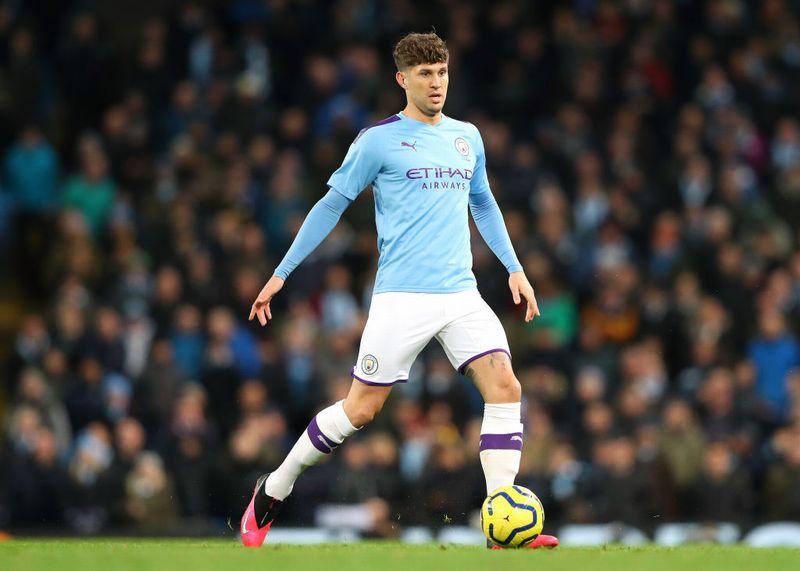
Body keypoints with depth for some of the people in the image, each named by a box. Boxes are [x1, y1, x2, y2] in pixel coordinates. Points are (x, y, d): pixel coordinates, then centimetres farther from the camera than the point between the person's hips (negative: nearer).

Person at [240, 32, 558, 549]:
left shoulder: (467, 138, 14)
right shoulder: (378, 140, -1)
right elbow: (332, 205, 4)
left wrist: (514, 268, 20)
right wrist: (281, 273, 3)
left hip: (461, 293, 5)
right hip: (401, 296, -4)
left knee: (506, 388, -14)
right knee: (361, 409, -3)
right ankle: (273, 492, 18)